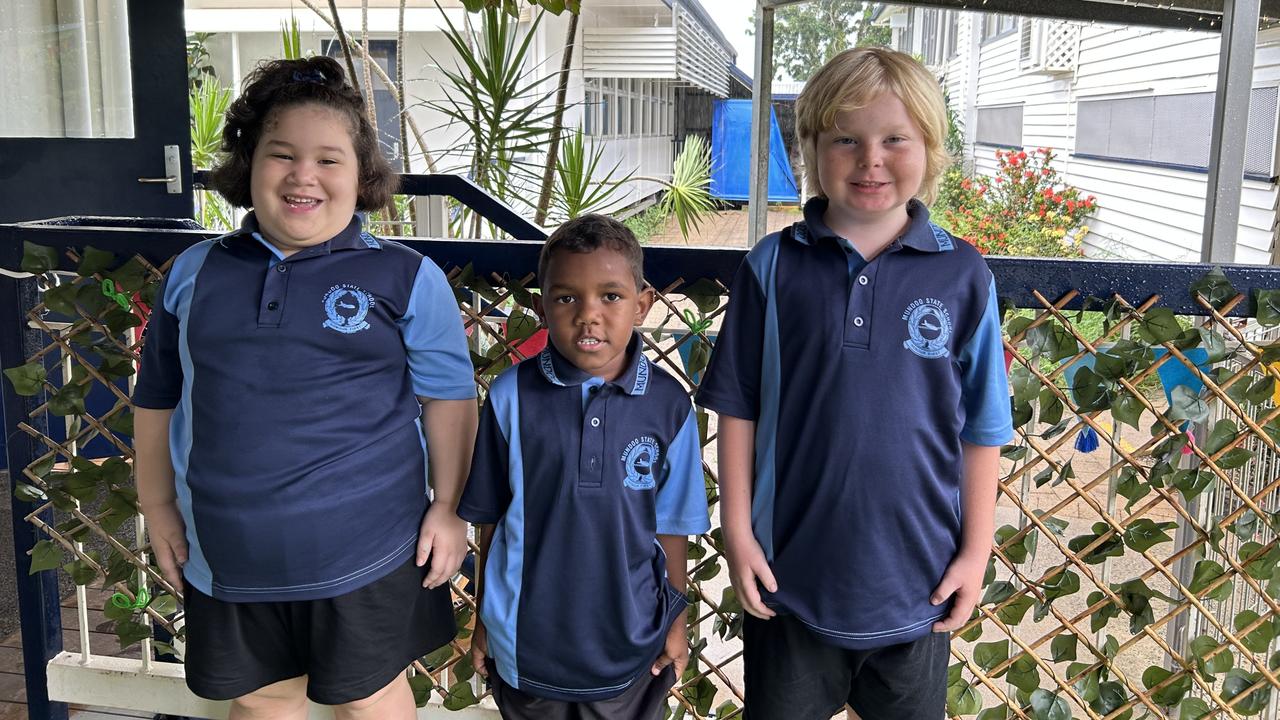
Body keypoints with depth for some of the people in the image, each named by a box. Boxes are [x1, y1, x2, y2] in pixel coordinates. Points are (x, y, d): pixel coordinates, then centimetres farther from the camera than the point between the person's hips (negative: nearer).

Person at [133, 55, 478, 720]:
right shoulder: (194, 273, 5)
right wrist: (158, 507, 13)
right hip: (226, 554, 4)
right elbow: (158, 397, 13)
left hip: (362, 554, -3)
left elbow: (449, 397, -4)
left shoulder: (407, 278, -5)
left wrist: (449, 508, -5)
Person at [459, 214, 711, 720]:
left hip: (630, 638, 0)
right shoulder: (511, 397, -12)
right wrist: (484, 618, 5)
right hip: (527, 638, 0)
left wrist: (676, 618, 6)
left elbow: (670, 523, -1)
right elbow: (491, 519, -2)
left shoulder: (668, 404, -11)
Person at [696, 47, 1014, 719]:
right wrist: (737, 534, -3)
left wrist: (976, 550, 1)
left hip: (918, 576, 1)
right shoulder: (774, 266, -7)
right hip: (789, 570, 0)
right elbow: (739, 408, -2)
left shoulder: (961, 274, -6)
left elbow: (981, 426, 0)